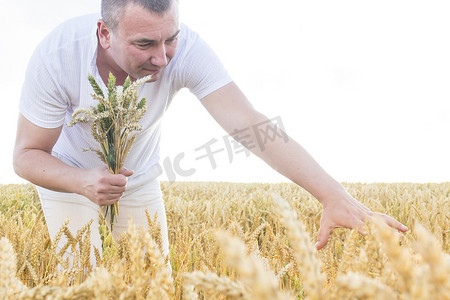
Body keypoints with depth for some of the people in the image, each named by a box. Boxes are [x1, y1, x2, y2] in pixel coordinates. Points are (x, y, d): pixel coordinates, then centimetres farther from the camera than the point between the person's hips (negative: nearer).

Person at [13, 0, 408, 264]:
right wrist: (81, 182, -44)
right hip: (69, 178, -1)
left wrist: (336, 197, -52)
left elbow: (251, 124, -42)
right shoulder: (56, 57, -34)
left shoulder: (186, 49, -34)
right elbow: (27, 155, -23)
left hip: (138, 181, 2)